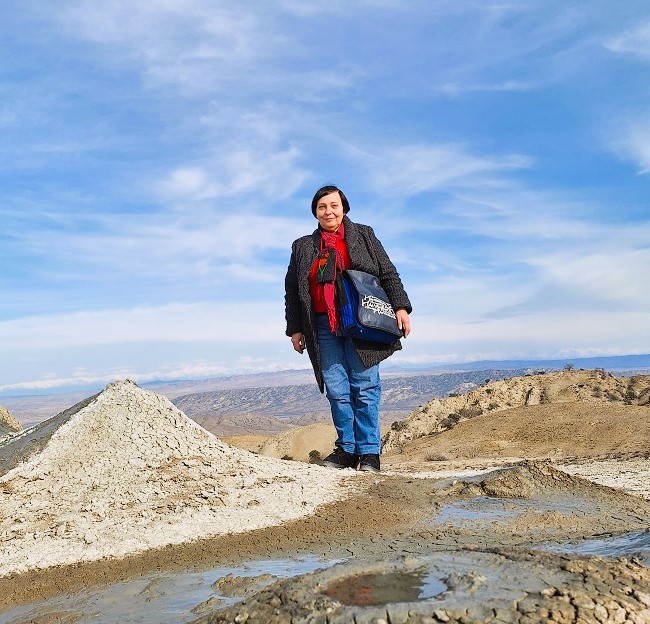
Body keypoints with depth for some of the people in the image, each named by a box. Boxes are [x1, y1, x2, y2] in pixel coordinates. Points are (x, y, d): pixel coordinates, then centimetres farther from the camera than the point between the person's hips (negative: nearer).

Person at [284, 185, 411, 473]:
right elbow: (291, 290, 17)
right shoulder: (303, 247, 16)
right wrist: (295, 329, 12)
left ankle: (369, 451, 5)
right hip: (324, 327, 2)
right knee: (337, 390, 0)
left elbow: (388, 273, 9)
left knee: (365, 387, -4)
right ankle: (347, 448, 12)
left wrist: (400, 307, -1)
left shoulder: (363, 236, 12)